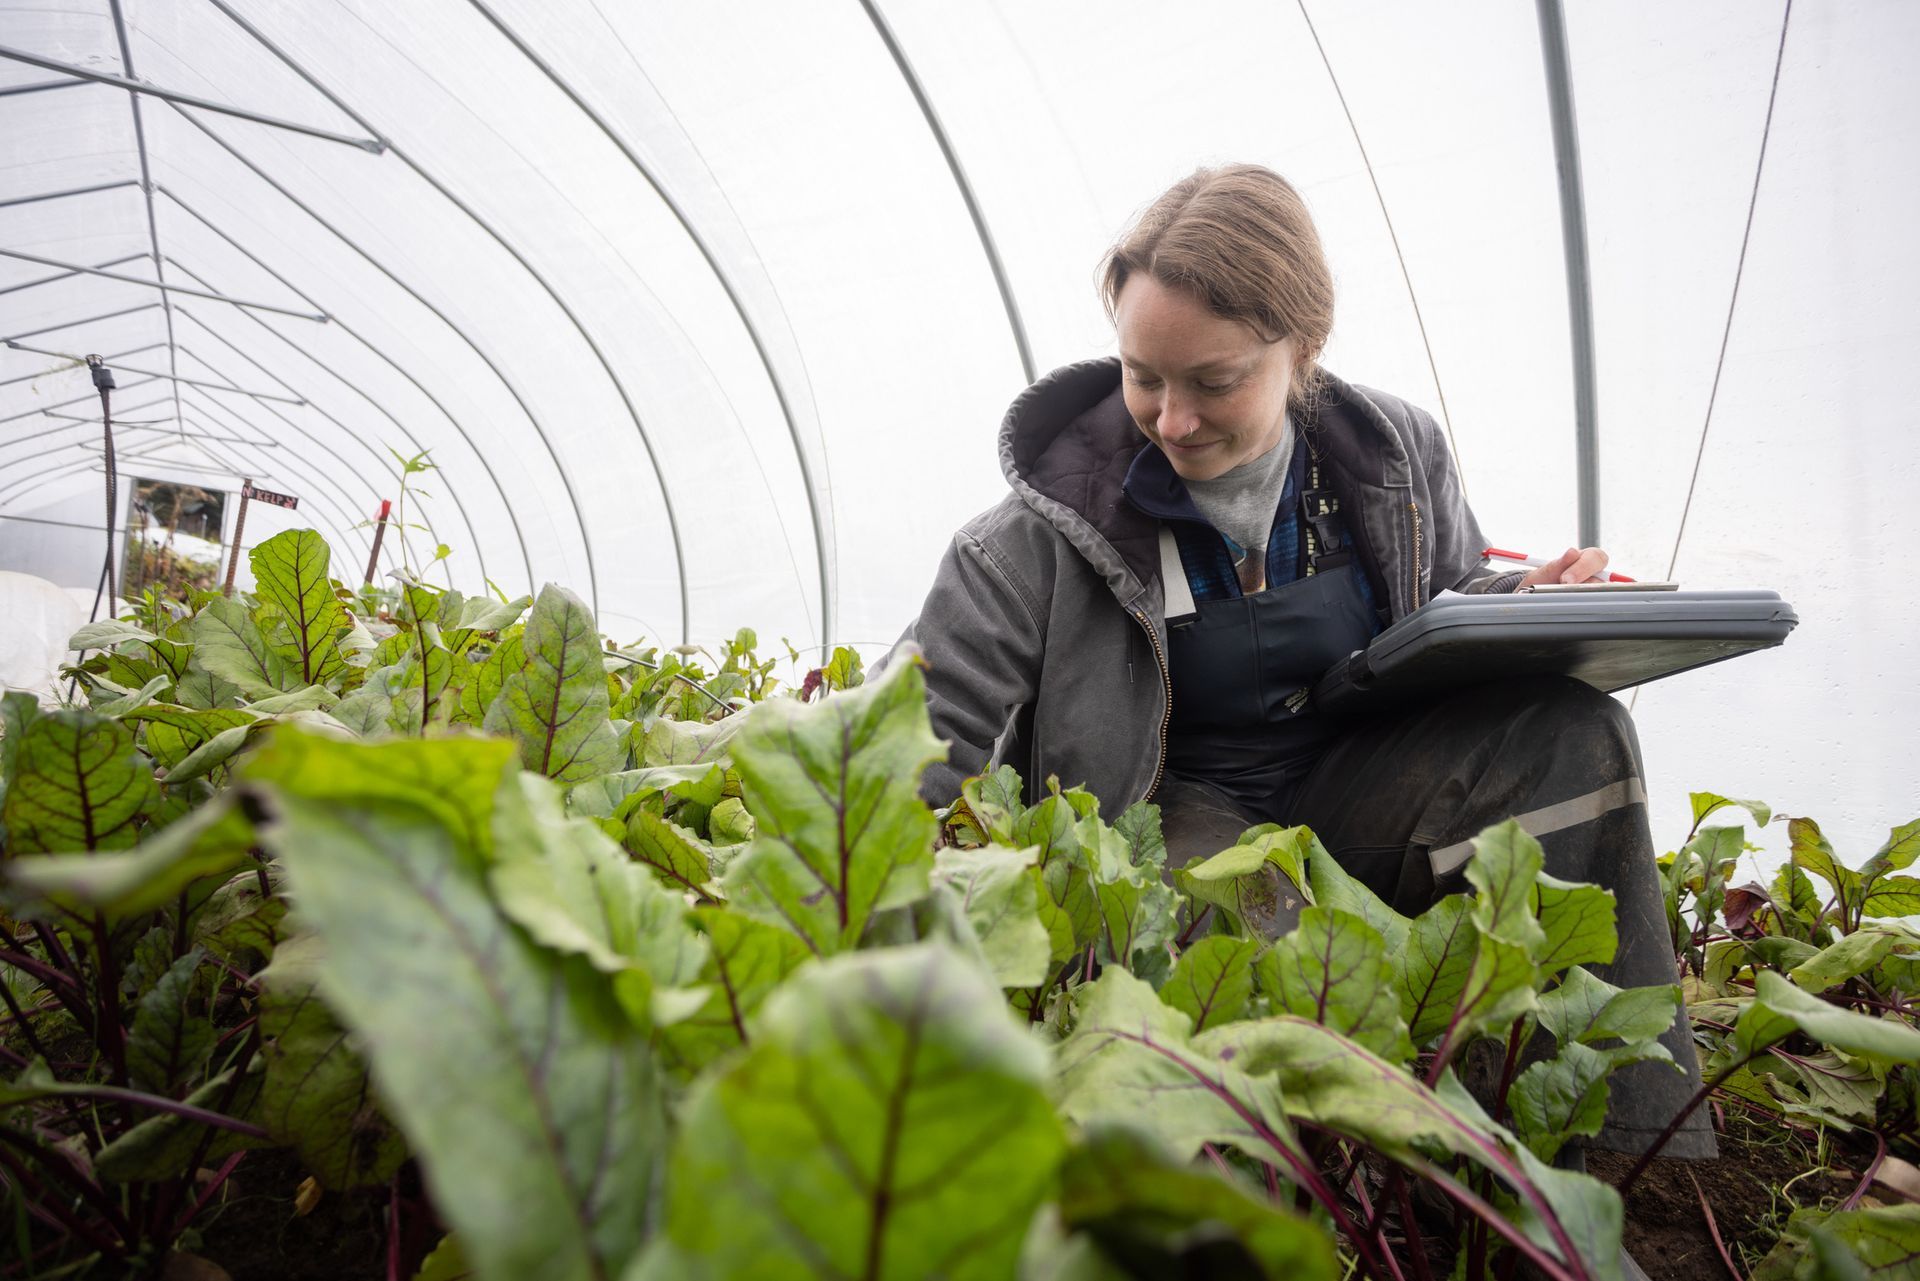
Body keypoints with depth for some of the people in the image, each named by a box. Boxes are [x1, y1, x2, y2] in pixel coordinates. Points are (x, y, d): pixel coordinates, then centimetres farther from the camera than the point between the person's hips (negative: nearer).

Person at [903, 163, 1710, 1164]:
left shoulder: (1397, 454, -3)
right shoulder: (1052, 522, -16)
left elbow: (1450, 591, 18)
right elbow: (923, 727, -17)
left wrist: (1530, 599, -7)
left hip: (1351, 792, 5)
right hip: (1175, 812, -4)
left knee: (1572, 729, -21)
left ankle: (1628, 1145, -16)